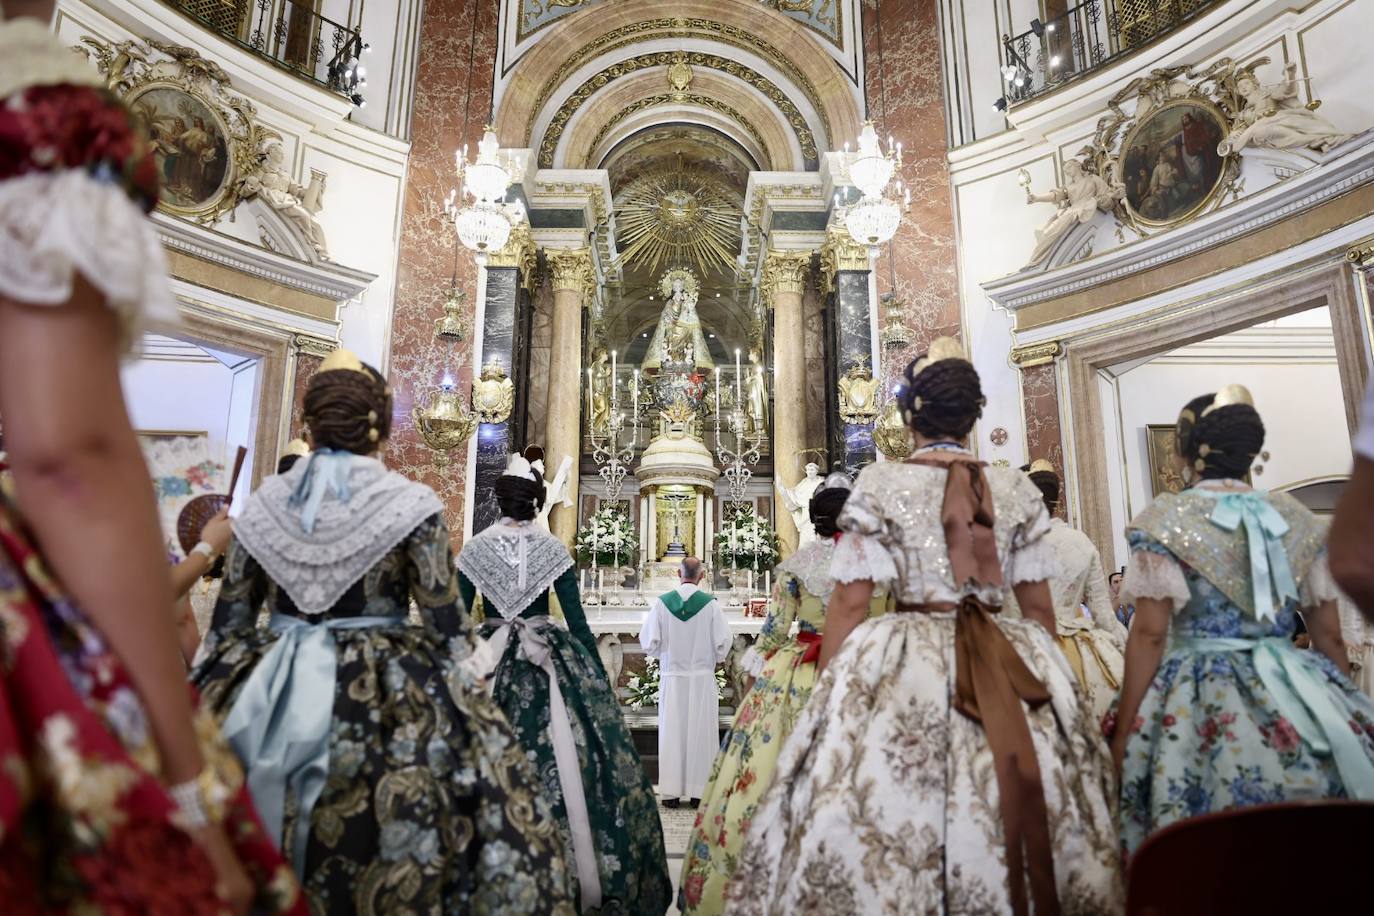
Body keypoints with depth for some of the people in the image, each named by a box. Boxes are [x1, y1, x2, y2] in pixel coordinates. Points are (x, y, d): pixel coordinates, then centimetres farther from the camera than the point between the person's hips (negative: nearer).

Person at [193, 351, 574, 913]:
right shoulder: (409, 504, -9)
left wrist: (205, 703, 18)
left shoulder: (263, 504, 1)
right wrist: (466, 707, 4)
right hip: (391, 703, -4)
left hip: (267, 696, 4)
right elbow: (447, 631, -8)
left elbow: (224, 630, 7)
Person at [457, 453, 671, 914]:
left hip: (488, 664, 2)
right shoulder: (553, 549, -4)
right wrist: (598, 676, 2)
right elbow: (577, 621, -5)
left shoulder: (474, 549, 0)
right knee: (559, 761, 6)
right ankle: (573, 875, 15)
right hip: (550, 664, -1)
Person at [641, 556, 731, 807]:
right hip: (702, 677, -1)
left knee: (672, 732, 8)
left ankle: (671, 792, 11)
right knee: (701, 732, 7)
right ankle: (699, 791, 11)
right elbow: (723, 642, -7)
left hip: (671, 677, 1)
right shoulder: (710, 603, -7)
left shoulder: (661, 602, -4)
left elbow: (649, 643, -4)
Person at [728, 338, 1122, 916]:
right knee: (1003, 824, 15)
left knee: (893, 821, 7)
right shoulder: (1017, 489, 3)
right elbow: (1041, 610, 7)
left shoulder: (880, 484, -6)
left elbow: (848, 607, -8)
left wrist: (824, 699, 0)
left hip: (904, 670, -3)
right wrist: (1039, 676, 21)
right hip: (1009, 673, 4)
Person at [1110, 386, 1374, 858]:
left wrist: (1124, 733, -9)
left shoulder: (1165, 520, -6)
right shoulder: (1296, 519, 8)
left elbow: (1150, 633, -12)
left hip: (1202, 701, -4)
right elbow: (1330, 635, 10)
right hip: (1296, 704, 5)